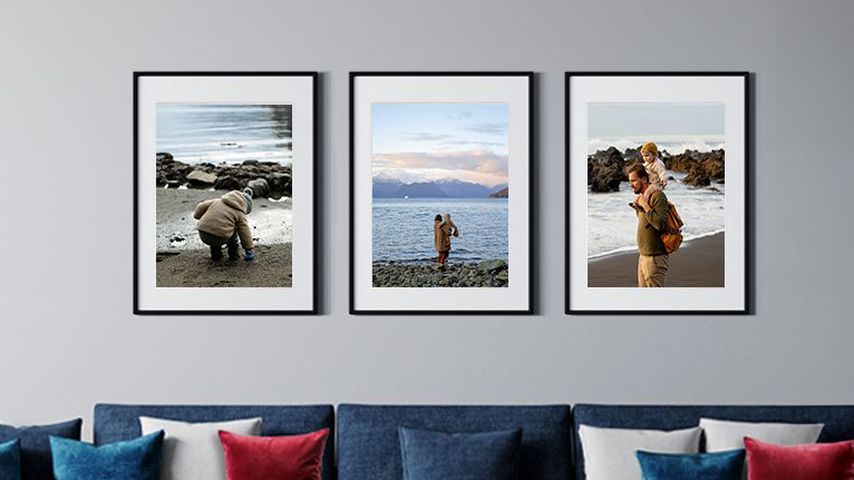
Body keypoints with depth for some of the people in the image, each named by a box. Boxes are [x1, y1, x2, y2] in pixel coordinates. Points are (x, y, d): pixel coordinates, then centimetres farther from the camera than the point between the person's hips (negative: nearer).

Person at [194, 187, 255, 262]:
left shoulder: (217, 201, 19)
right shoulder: (240, 214, 7)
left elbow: (201, 206, 23)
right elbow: (245, 232, 8)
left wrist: (197, 215, 44)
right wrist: (249, 250, 16)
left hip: (203, 236, 5)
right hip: (220, 238, -5)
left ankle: (215, 254, 33)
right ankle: (233, 254, 21)